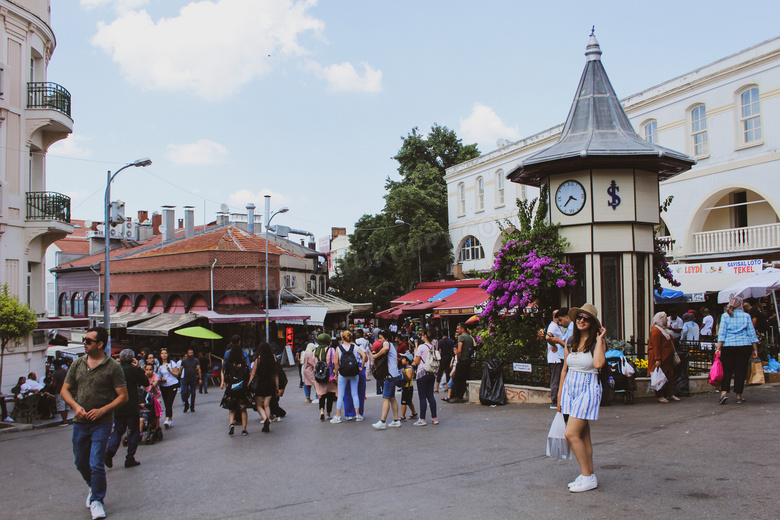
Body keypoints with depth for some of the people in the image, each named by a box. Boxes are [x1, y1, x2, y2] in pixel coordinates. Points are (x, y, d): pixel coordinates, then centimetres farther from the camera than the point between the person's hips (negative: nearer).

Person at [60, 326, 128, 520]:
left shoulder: (112, 366, -8)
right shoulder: (78, 364, 5)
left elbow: (123, 396, -7)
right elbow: (65, 390, 10)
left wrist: (102, 410, -18)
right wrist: (76, 406, -8)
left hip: (102, 423, -5)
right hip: (80, 422, 5)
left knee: (96, 464, -7)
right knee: (81, 462, 15)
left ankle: (97, 500, 12)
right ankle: (94, 488, 42)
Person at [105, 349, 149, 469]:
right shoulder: (132, 369, -11)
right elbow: (146, 383, -4)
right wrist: (139, 368, -4)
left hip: (117, 407, 4)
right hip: (131, 407, -4)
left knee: (118, 430, 17)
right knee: (133, 432, 7)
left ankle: (110, 450, -7)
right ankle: (130, 458, 6)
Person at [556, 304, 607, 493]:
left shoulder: (597, 342, -7)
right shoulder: (571, 342, 9)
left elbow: (598, 363, -27)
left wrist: (599, 339, -17)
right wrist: (559, 396, 14)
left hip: (588, 390, -6)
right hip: (570, 388, 6)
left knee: (571, 434, -13)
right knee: (583, 436, 11)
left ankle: (588, 477, -3)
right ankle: (588, 475, 18)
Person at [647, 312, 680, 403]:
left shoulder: (664, 329, 17)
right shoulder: (656, 331, -15)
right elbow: (656, 346, -20)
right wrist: (658, 359, -24)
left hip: (667, 358, 10)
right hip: (661, 359, -10)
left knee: (669, 376, 12)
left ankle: (670, 394, 18)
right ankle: (660, 396, 1)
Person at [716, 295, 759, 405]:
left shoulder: (725, 315, 2)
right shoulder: (746, 316, 3)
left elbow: (721, 333, -4)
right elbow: (752, 333, 3)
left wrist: (719, 349, -5)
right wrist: (755, 349, 8)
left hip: (728, 346, 0)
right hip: (744, 346, 0)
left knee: (726, 370, 5)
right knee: (741, 371, 7)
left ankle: (724, 392, -11)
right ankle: (739, 396, 10)